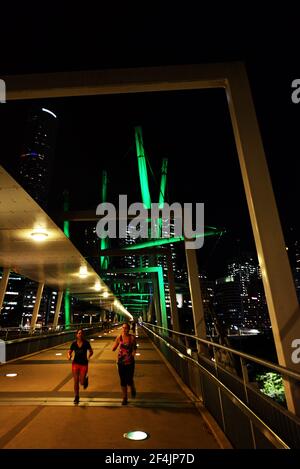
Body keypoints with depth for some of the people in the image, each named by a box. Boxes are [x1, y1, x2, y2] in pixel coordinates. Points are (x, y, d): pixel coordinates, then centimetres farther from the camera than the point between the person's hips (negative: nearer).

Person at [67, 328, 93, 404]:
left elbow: (91, 351, -1)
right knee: (76, 381, 4)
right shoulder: (74, 343, -5)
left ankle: (86, 379, 37)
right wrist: (69, 356, -18)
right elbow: (69, 352, 3)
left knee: (82, 382, 1)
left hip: (84, 364, -2)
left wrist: (89, 356, -19)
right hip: (75, 363, 2)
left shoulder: (86, 343, -11)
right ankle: (76, 397, 25)